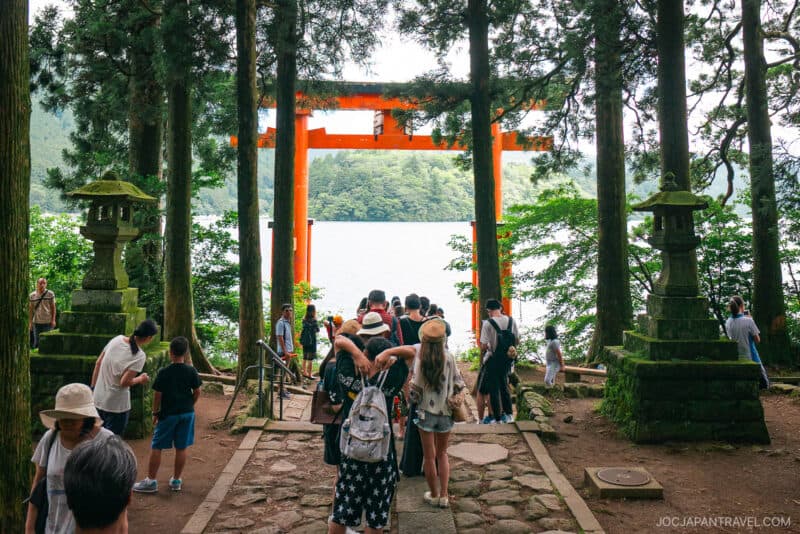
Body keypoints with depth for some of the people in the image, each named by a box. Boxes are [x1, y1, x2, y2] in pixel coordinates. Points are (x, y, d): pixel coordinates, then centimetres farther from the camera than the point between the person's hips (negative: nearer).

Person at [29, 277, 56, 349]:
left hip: (48, 322, -2)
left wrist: (53, 320, -4)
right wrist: (30, 322, 5)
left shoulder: (50, 294, 0)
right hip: (36, 322, 2)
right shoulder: (31, 296, 4)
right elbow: (30, 309, 8)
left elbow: (53, 307, 2)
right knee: (36, 341, 5)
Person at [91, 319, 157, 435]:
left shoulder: (117, 339, -3)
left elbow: (98, 363, 5)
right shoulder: (139, 356, -21)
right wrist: (140, 379, -3)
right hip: (116, 405, -7)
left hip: (98, 399, 7)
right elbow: (124, 382, -23)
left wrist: (93, 387, 15)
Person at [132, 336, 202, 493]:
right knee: (181, 448, 10)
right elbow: (197, 392, 3)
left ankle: (151, 481, 11)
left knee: (156, 447, 7)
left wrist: (155, 412, 4)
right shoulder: (192, 371, -4)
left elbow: (158, 395, -9)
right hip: (187, 413, 3)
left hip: (168, 414, -3)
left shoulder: (164, 373, -12)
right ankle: (176, 480, 19)